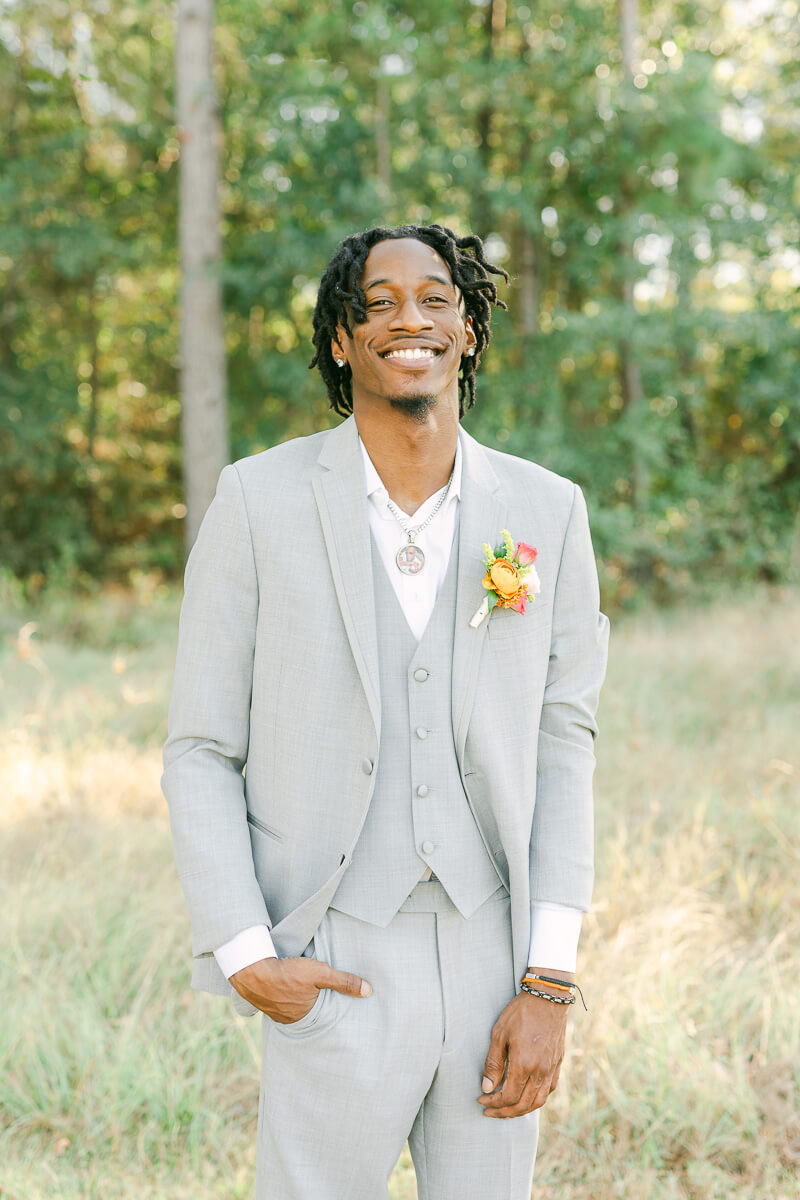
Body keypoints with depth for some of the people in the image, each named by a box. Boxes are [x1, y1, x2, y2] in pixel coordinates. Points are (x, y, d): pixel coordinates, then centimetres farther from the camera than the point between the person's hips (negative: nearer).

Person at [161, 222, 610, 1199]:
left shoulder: (546, 513, 1)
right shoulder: (260, 502, -5)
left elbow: (562, 744, 3)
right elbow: (200, 752, -1)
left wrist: (549, 985, -4)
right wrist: (243, 957, -11)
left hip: (495, 965, 2)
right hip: (337, 974, -2)